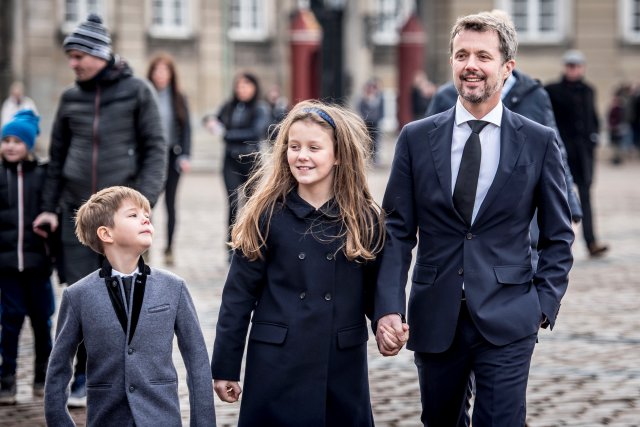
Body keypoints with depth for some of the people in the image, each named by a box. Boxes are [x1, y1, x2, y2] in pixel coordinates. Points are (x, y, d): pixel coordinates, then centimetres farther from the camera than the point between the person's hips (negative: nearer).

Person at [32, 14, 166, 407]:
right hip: (77, 212, 3)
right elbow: (58, 156, 15)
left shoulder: (137, 92, -1)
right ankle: (86, 378, 12)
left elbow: (155, 149, -2)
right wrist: (49, 206, 10)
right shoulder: (71, 98, 10)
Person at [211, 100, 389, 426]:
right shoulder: (267, 215, -2)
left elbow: (373, 290, 7)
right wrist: (225, 368, -1)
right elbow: (239, 294, -1)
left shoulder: (365, 219, 2)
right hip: (276, 363, -1)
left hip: (343, 365, 1)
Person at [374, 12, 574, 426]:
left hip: (507, 321, -2)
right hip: (434, 317, 2)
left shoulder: (539, 142, 0)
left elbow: (558, 236, 6)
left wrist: (544, 304, -3)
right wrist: (388, 308, -10)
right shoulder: (416, 138, 3)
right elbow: (398, 231, 1)